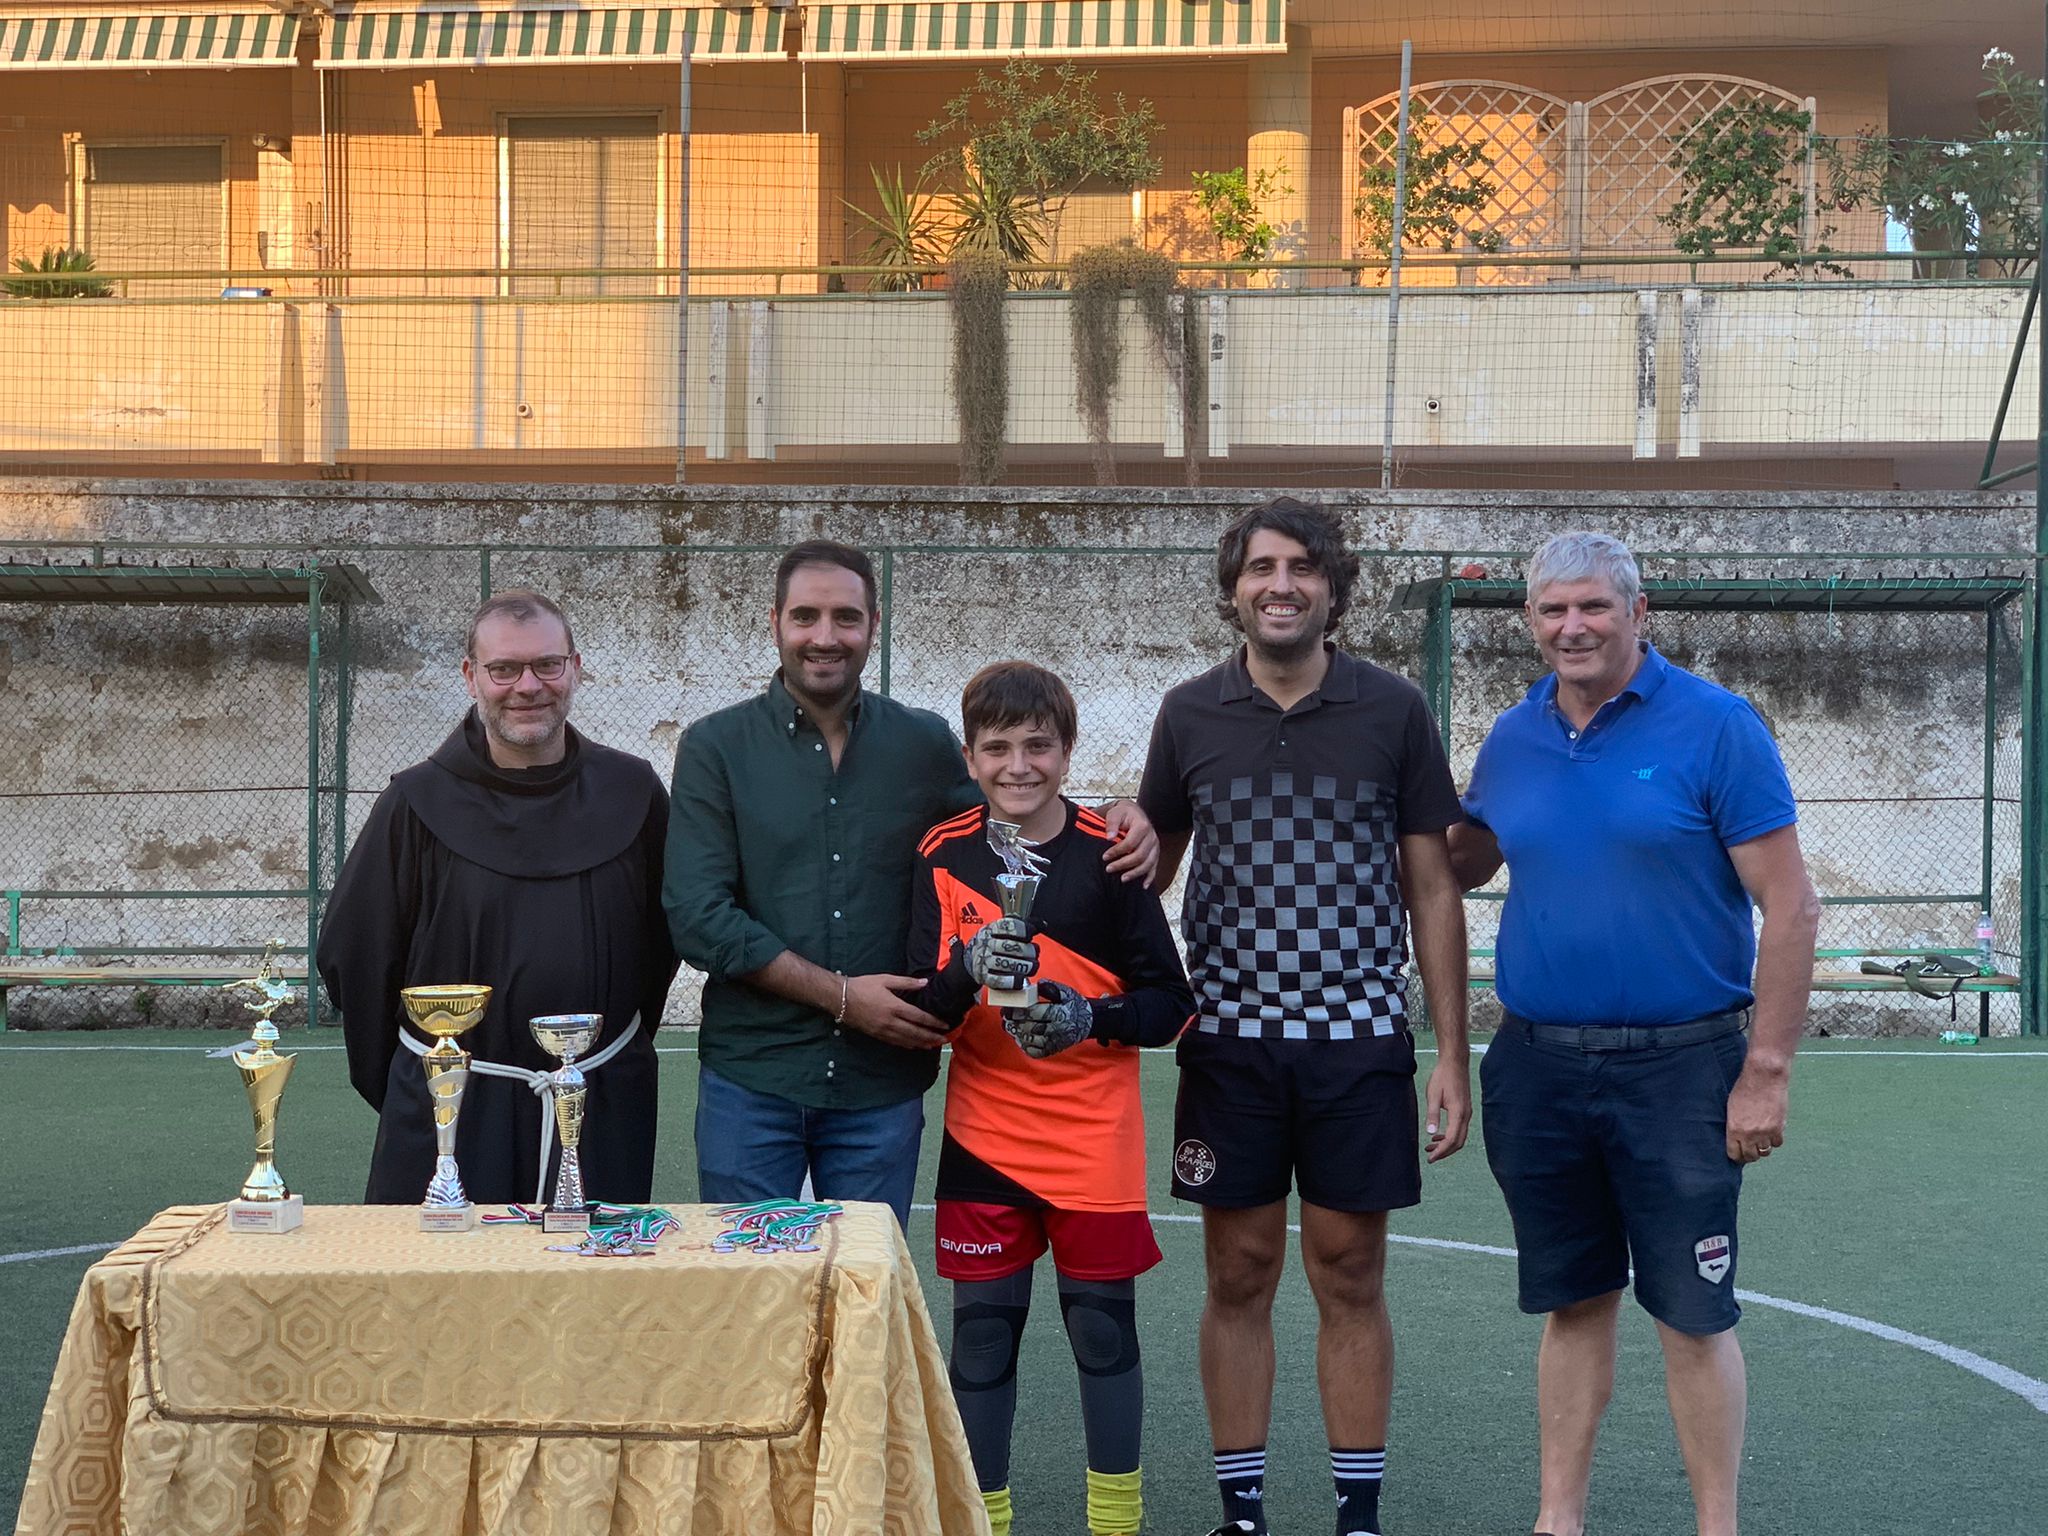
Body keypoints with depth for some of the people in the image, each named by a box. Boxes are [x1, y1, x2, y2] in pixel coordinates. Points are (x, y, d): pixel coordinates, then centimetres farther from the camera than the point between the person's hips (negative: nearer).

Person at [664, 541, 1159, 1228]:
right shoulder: (715, 749, -1)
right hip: (751, 1080, -2)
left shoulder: (924, 744, 6)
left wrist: (1113, 822, 0)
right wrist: (839, 995, -14)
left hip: (882, 1088, 2)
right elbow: (696, 916, -8)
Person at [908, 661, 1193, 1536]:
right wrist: (970, 970, -22)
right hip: (983, 1142, 1)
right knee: (981, 1333, 5)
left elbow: (1170, 1003, -1)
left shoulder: (1107, 854, -4)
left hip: (1095, 1142, -1)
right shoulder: (944, 857, 0)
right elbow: (921, 1010, -2)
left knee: (1103, 1329, 6)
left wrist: (1089, 1016, -19)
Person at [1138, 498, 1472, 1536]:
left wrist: (1452, 1055, -1)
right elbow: (1143, 866, 12)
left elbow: (1433, 889, 3)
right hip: (1229, 1039, 1)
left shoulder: (1393, 712, 0)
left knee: (1350, 1279, 5)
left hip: (1359, 1038, -1)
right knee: (1238, 1277, 6)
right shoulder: (1190, 715, 3)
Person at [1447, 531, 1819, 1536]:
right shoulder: (1513, 739, 6)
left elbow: (1790, 907, -10)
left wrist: (1766, 1071, -13)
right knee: (1573, 1302, 14)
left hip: (1680, 1068, -4)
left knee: (1692, 1314, 3)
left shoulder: (1714, 726, -9)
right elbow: (1458, 867, 21)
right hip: (1538, 1068, 4)